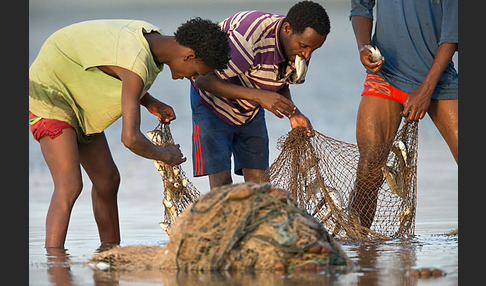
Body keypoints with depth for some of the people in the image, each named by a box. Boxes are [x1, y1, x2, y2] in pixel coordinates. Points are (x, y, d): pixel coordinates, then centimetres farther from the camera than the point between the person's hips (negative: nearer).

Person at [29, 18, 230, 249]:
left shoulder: (152, 37, -4)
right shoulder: (137, 64, -33)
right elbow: (131, 138, -36)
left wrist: (150, 103, 5)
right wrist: (166, 155, -16)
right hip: (49, 93, -10)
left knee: (107, 180, 13)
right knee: (70, 185, -22)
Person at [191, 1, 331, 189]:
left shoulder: (300, 51, -13)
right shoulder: (249, 39, -36)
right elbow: (204, 80, -34)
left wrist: (294, 114, -16)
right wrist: (259, 96, -41)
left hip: (251, 110, 6)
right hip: (214, 102, -6)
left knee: (258, 180, -3)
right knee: (221, 182, -15)